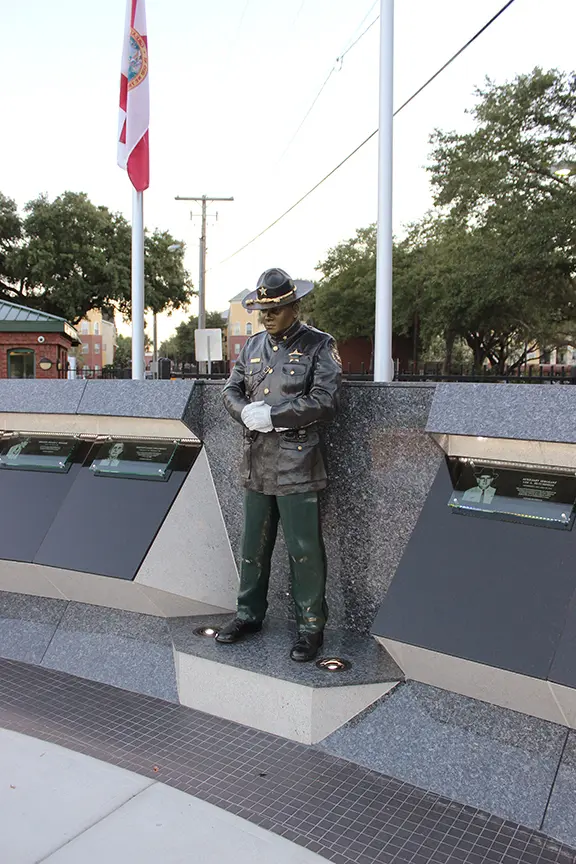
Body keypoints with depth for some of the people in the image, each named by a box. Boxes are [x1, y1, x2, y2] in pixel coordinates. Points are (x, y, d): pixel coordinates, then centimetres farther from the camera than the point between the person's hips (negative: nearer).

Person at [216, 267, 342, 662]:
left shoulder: (319, 345, -4)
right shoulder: (253, 345, 13)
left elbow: (325, 401, -14)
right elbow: (232, 389, 14)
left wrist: (272, 414, -15)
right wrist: (247, 414, -8)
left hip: (296, 463, -6)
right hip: (257, 462, 6)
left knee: (305, 550, 1)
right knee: (254, 545, 16)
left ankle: (311, 626, 17)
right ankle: (249, 614, 33)